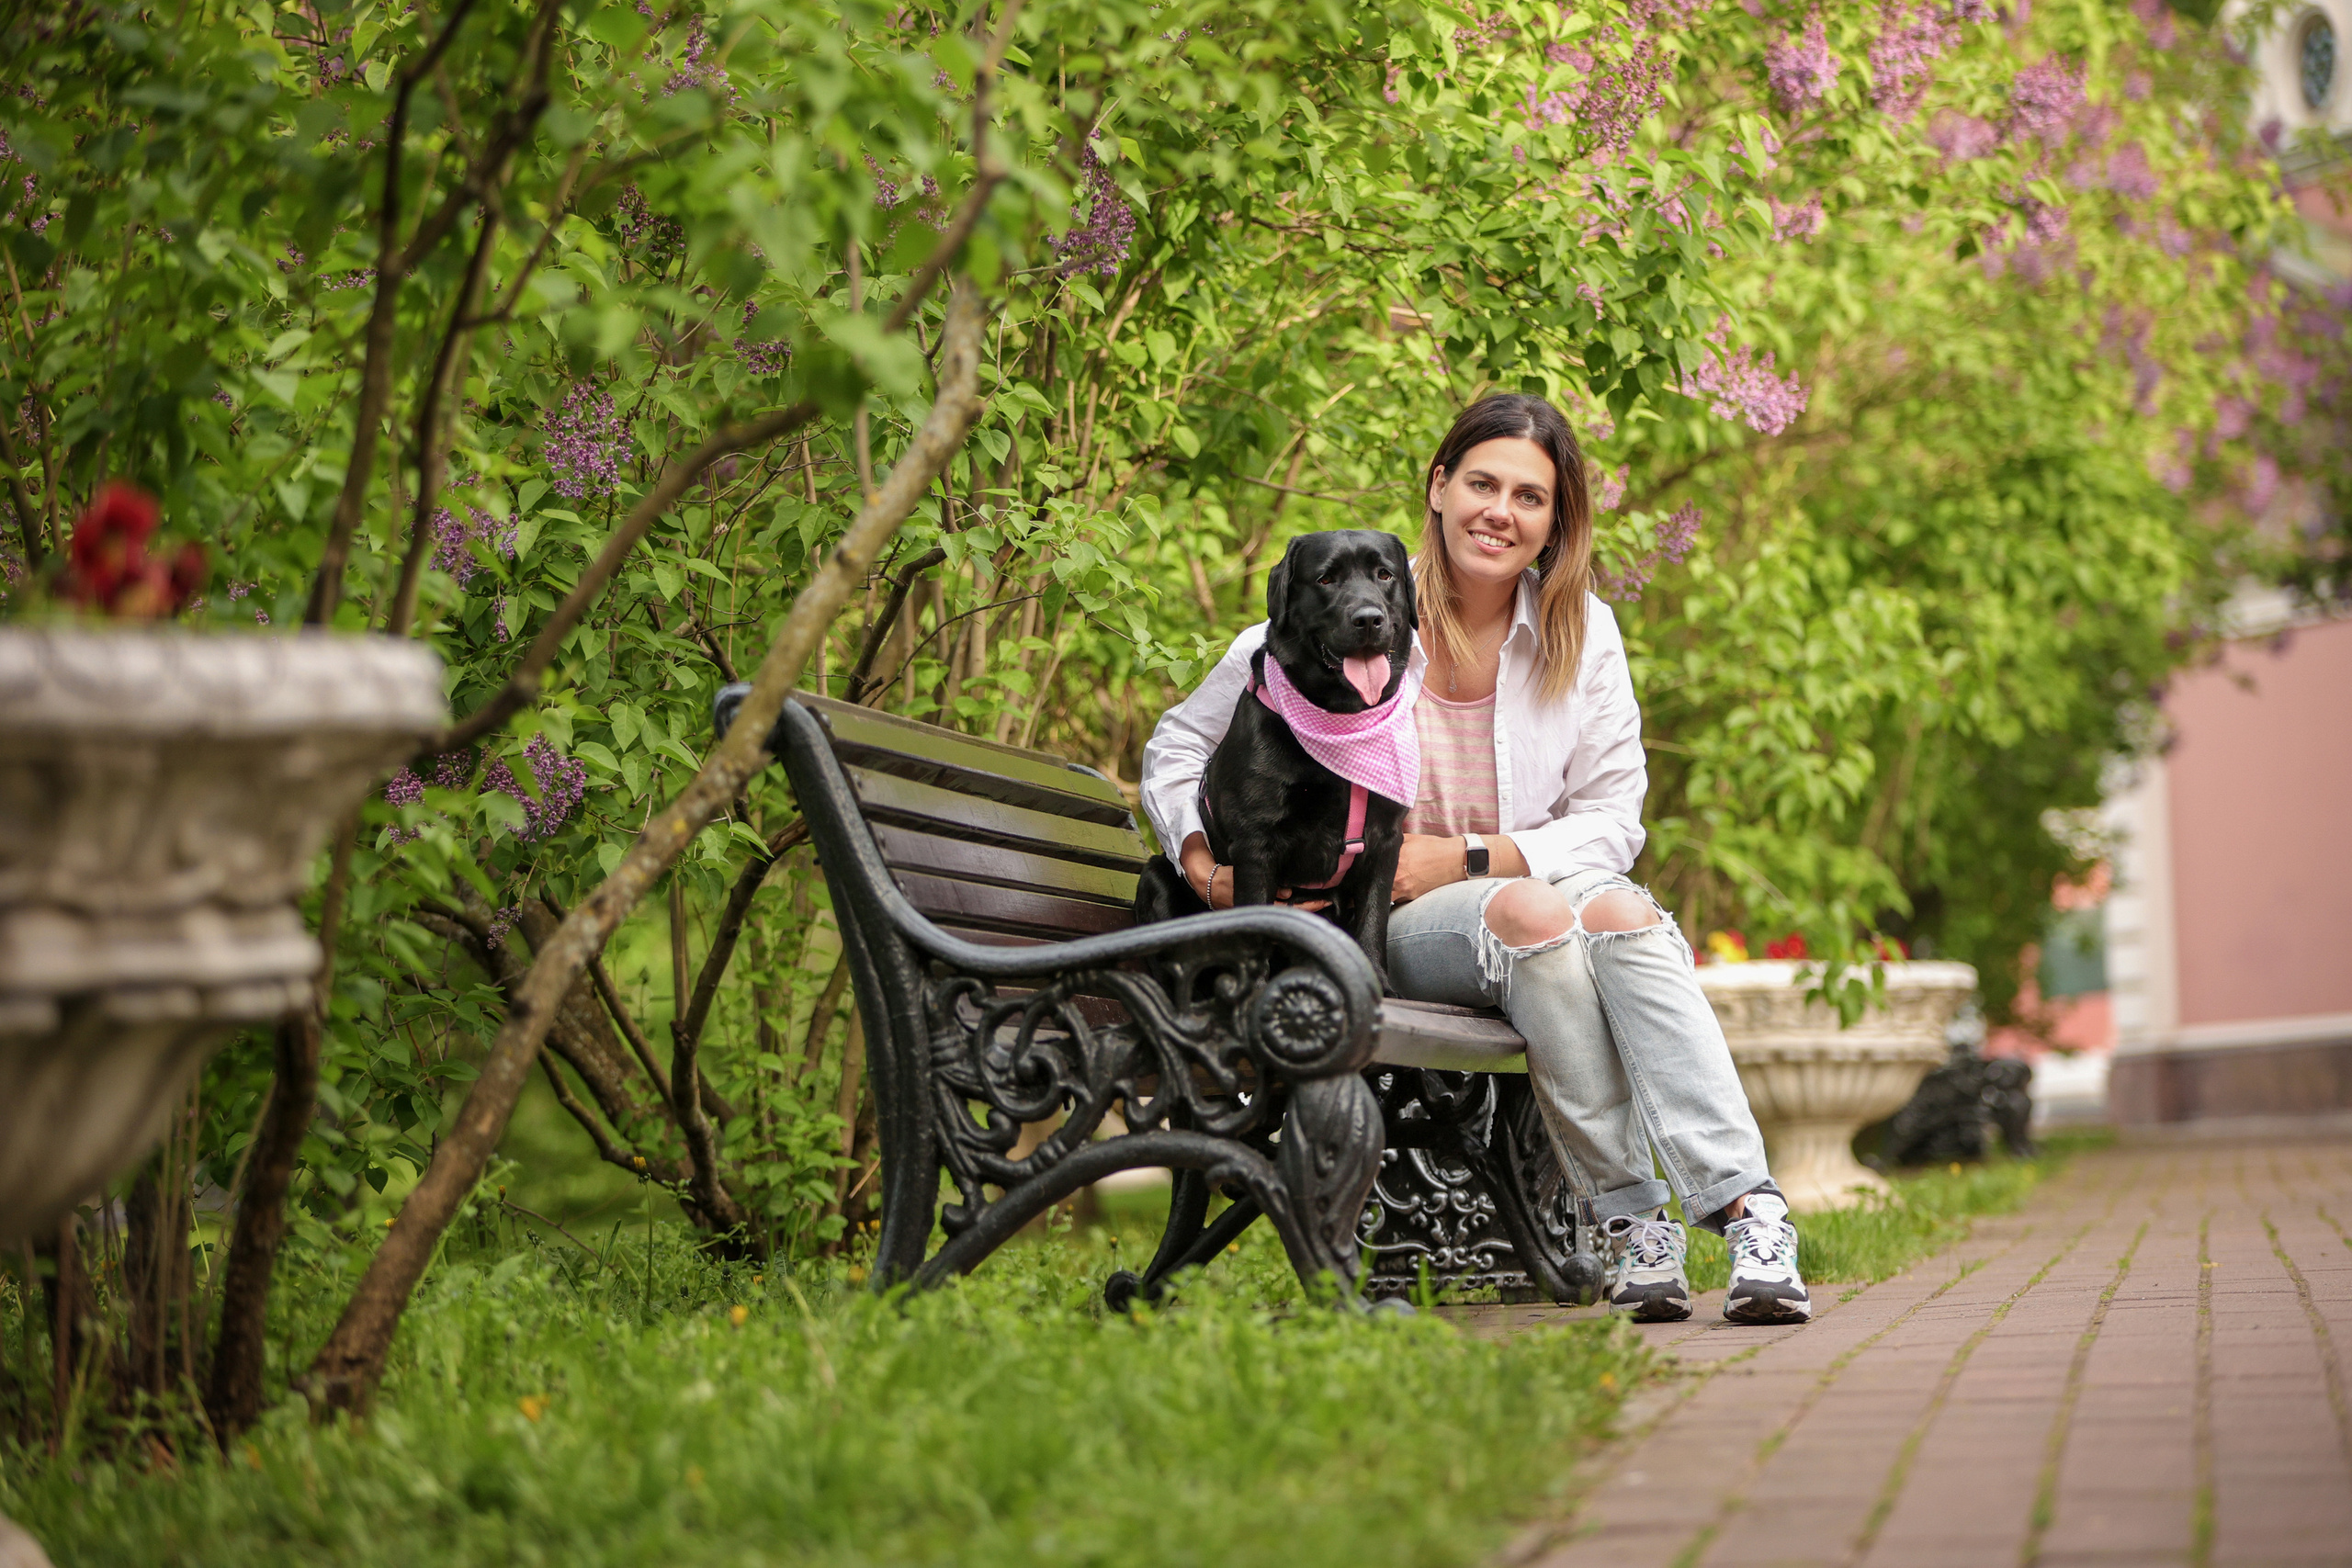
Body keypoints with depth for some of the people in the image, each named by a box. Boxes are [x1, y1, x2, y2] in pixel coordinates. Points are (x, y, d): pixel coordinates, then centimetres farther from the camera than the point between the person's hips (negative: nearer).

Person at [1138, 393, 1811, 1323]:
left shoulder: (1580, 633, 4)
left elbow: (1613, 820, 2)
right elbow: (1181, 747, 6)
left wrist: (1468, 857, -13)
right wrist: (1207, 864, -12)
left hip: (1548, 889, 2)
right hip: (1384, 928, -2)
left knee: (1621, 914, -33)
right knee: (1531, 916, -35)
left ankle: (1746, 1206, -42)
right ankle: (1630, 1218, -32)